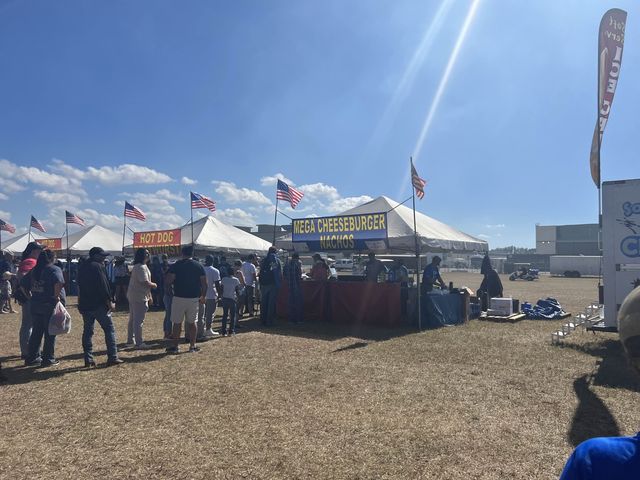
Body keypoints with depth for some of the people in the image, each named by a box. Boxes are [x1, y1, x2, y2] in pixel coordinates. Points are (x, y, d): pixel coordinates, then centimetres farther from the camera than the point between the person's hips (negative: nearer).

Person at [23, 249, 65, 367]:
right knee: (50, 333, 3)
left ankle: (32, 358, 21)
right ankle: (48, 359, 8)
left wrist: (30, 297, 15)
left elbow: (22, 284, 14)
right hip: (50, 305, -6)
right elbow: (58, 282, -30)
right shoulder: (54, 269, -11)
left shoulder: (34, 270, 10)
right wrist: (57, 296, -18)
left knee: (36, 332, 16)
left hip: (35, 305, 6)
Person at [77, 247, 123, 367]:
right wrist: (110, 302, -13)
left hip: (85, 304, 8)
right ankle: (112, 357, -2)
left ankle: (88, 359, 11)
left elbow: (80, 285, 18)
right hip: (99, 304, -8)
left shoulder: (82, 267, 13)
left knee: (87, 331, 11)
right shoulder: (97, 266, -13)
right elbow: (103, 286, -18)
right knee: (109, 329, 0)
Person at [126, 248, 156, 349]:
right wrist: (154, 285, -6)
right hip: (139, 297, -11)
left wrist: (149, 295, 19)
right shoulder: (142, 267, -18)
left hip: (133, 295, 11)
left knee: (132, 320, 17)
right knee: (139, 321, -5)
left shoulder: (137, 266, 15)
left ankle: (130, 341, 27)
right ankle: (139, 343, -1)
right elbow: (145, 282, -25)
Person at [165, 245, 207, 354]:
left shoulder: (176, 265, -5)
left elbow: (168, 281, -11)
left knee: (177, 323, 6)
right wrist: (203, 296, 12)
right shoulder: (199, 266, 1)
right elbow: (204, 283, 1)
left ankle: (174, 346, 10)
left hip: (179, 297, -2)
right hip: (194, 298, 2)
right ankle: (193, 346, 15)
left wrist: (175, 281, 11)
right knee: (192, 322, 11)